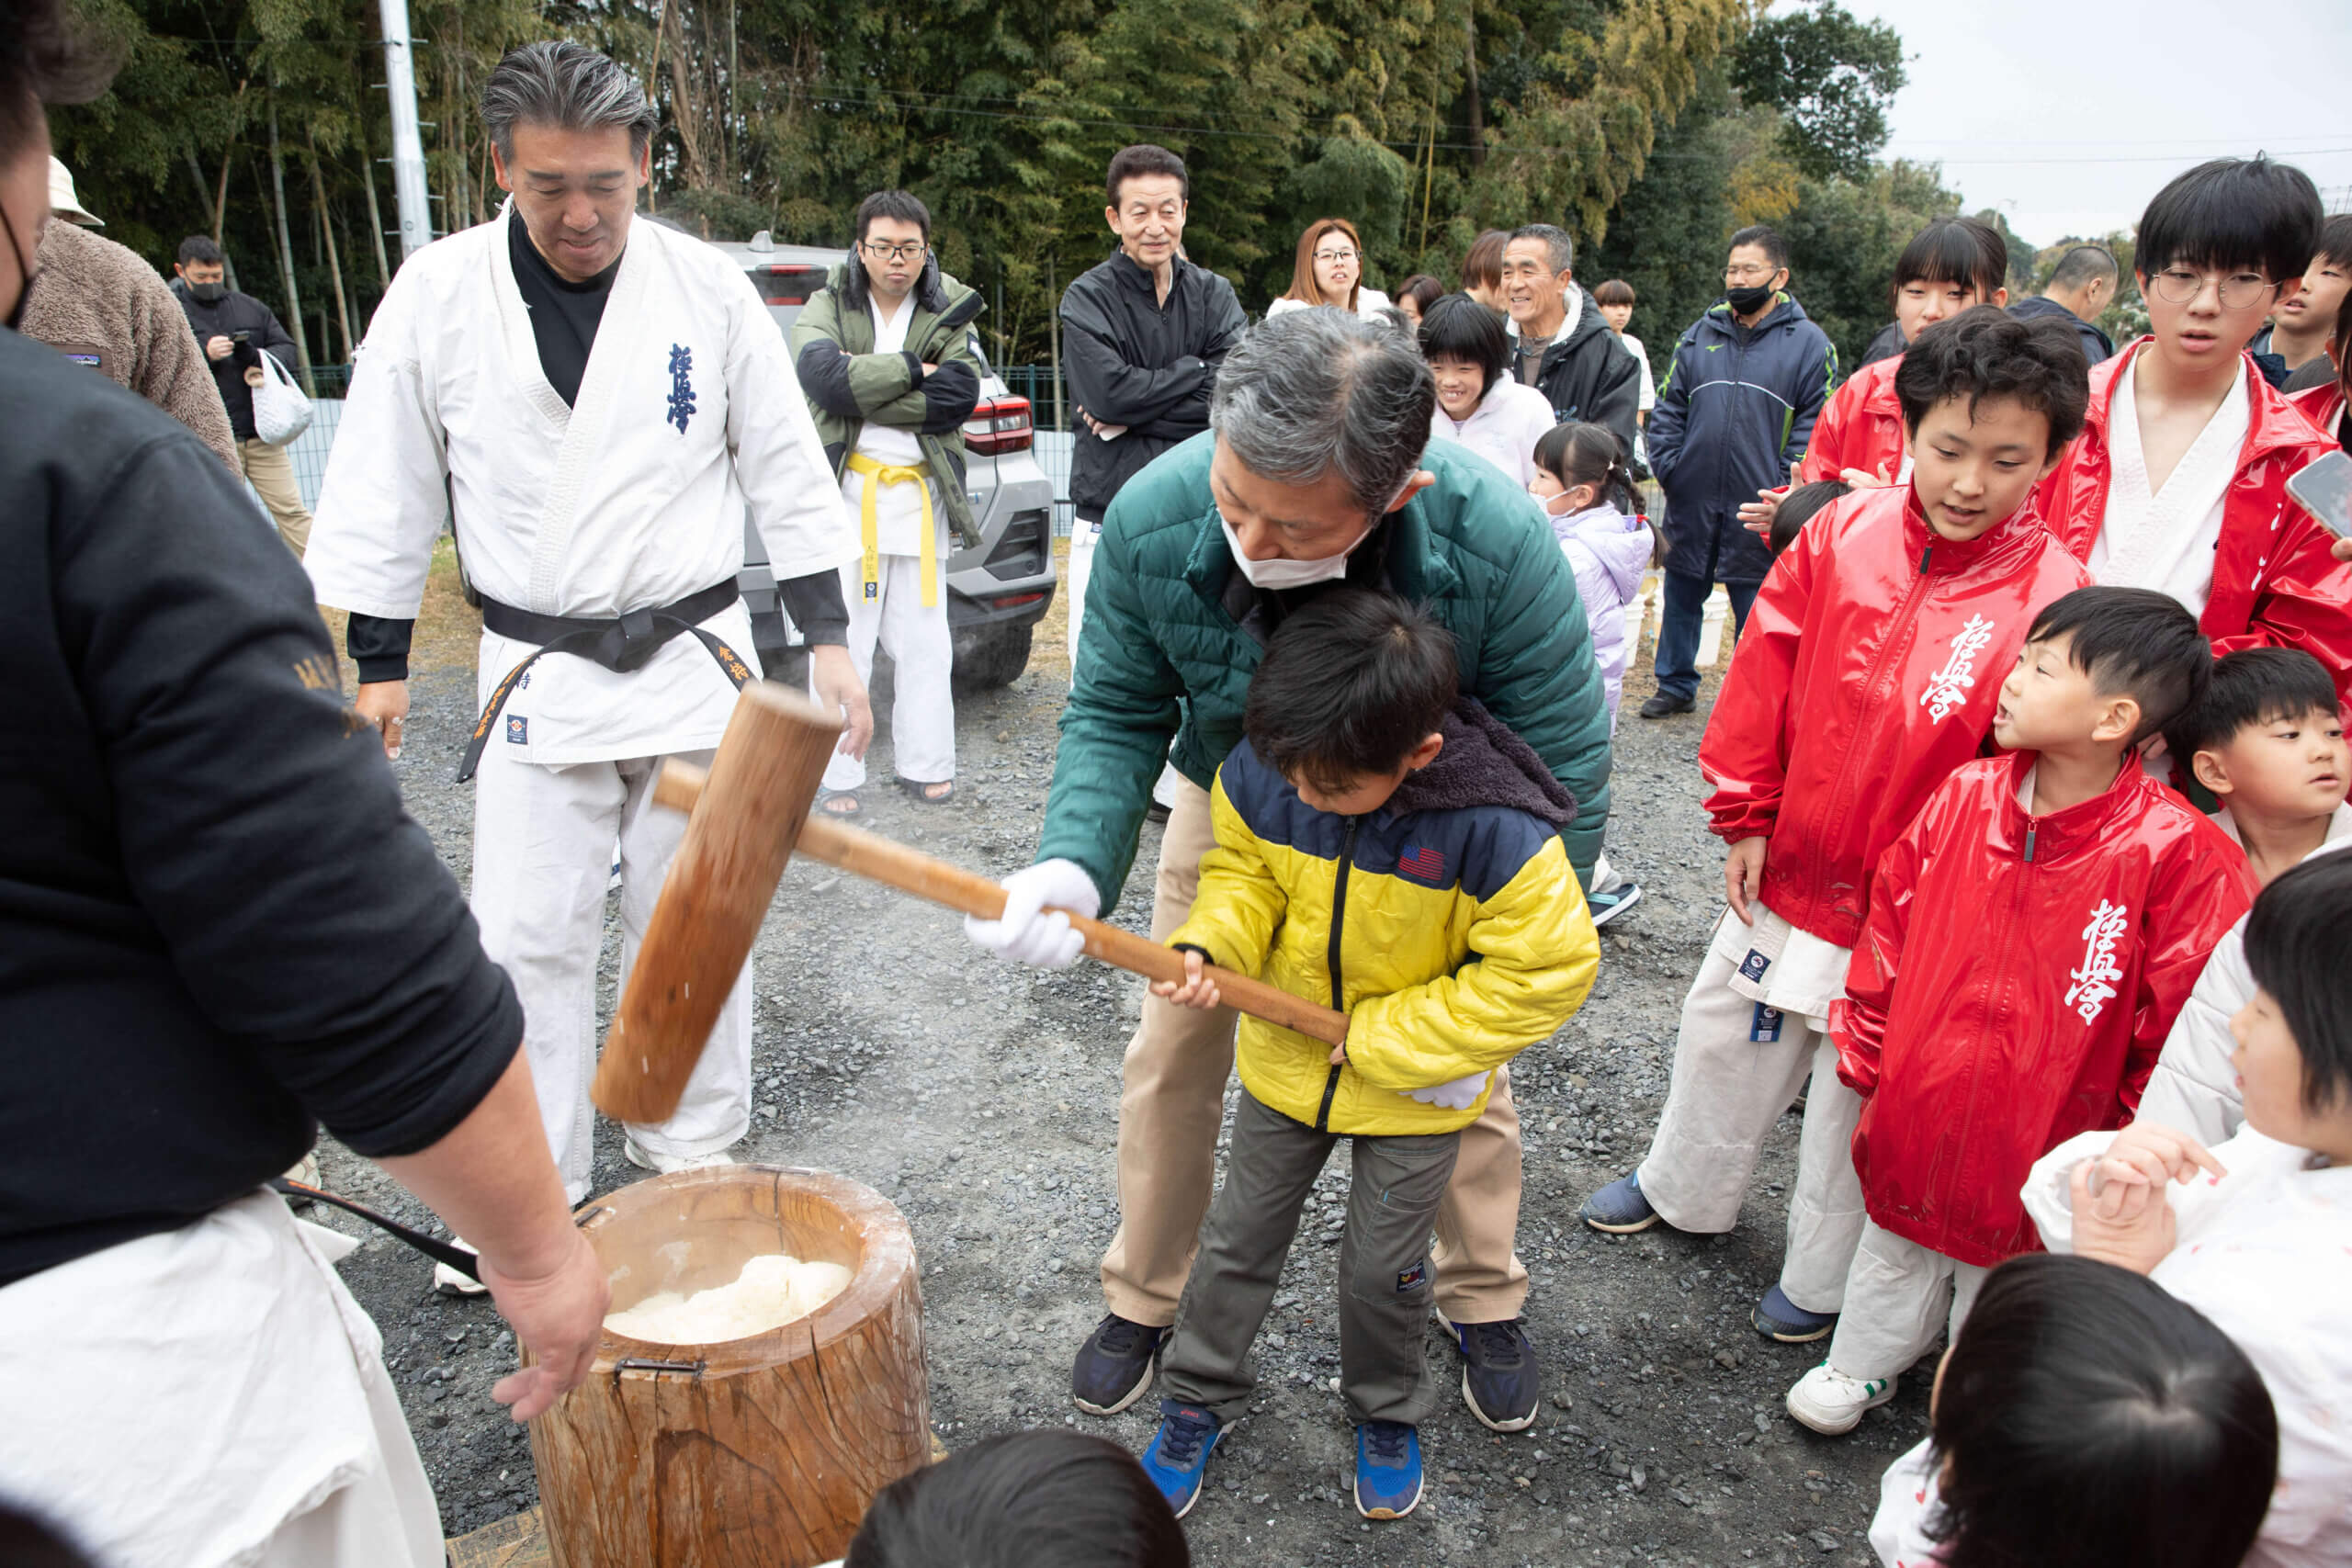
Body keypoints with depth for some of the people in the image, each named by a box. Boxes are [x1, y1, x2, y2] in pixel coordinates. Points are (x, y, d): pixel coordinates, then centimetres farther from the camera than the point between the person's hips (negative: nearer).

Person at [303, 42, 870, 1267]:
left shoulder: (707, 290, -3)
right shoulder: (437, 293, -3)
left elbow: (786, 473, 2)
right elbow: (384, 490, 4)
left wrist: (827, 638, -1)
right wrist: (377, 662, 4)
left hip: (693, 657, 0)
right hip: (534, 671, 0)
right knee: (525, 937, 4)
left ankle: (693, 1154, 28)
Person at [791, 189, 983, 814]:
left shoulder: (949, 312, 9)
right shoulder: (828, 307, 5)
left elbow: (960, 396, -8)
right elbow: (824, 376, -16)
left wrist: (863, 385, -11)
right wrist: (912, 370, -13)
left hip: (920, 494, 2)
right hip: (845, 494, -2)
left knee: (923, 642, 6)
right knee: (842, 641, -3)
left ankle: (926, 766, 16)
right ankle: (837, 778, 4)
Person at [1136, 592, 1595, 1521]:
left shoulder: (1493, 826, -33)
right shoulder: (1260, 770, -22)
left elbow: (1547, 969, -24)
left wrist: (1382, 1041, -21)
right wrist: (1209, 945, -26)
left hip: (1416, 1088, -3)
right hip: (1287, 1058, 3)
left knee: (1382, 1267, 14)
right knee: (1239, 1238, 17)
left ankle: (1387, 1414, 45)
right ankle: (1200, 1400, 43)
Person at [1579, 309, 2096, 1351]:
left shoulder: (2049, 601, -19)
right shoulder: (1843, 534, -9)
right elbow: (1766, 676, 0)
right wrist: (1745, 815, 2)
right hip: (1785, 871, 4)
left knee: (1857, 1090, 14)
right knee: (1724, 1036, 22)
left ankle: (1820, 1277, 39)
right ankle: (1683, 1190, 50)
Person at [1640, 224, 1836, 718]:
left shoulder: (1808, 343, -1)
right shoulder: (1699, 335, 10)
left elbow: (1816, 427, -4)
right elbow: (1667, 411, 13)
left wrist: (1782, 489, -12)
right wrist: (1667, 468, 0)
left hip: (1757, 513, -3)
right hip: (1690, 504, 4)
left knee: (1755, 609, 5)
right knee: (1681, 599, 13)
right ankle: (1676, 686, 29)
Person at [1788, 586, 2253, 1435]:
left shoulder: (2177, 855, -22)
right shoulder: (1965, 797, -9)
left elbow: (2184, 1029, -16)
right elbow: (1890, 926, 2)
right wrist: (1866, 1054, 5)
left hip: (2035, 1156, -4)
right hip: (1914, 1113, 4)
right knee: (1893, 1251, 26)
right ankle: (1861, 1366, 51)